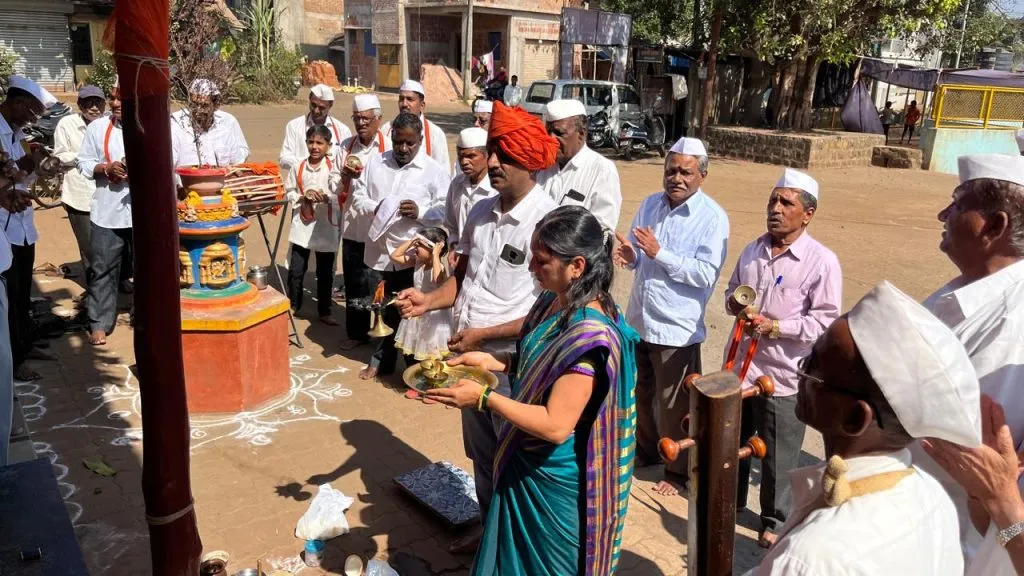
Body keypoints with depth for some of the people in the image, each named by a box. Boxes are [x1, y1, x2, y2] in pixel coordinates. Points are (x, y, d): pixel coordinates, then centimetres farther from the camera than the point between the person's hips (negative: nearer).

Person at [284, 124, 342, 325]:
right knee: (296, 269, 6)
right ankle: (292, 306, 25)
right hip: (302, 224, 2)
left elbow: (337, 193, -16)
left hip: (326, 227, -2)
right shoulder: (298, 167, 3)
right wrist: (302, 199, -13)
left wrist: (320, 195, -33)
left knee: (325, 272, 9)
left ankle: (324, 311, 22)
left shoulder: (333, 168, -5)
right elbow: (289, 191, 6)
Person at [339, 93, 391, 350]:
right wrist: (346, 176, -14)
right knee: (354, 281, 12)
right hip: (352, 225, 4)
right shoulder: (346, 146, 6)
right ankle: (356, 331, 25)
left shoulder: (388, 147, -6)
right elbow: (340, 188, 7)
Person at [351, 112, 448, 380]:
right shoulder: (376, 162, 7)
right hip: (380, 250, 4)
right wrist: (375, 207, -12)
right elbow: (358, 197, 9)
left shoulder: (434, 170, -6)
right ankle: (381, 360, 35)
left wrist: (419, 212, -26)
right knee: (383, 308, 19)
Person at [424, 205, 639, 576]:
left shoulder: (590, 335, -31)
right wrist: (491, 361, -1)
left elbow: (555, 425, -29)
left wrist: (484, 398, -26)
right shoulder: (552, 303, -3)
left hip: (555, 480, -8)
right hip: (522, 463, 8)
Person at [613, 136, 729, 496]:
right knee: (639, 394, 22)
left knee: (673, 406, 7)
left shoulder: (712, 217, -13)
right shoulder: (650, 204, 5)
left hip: (676, 328, -6)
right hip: (638, 319, 6)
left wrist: (658, 253, -25)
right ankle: (645, 450, 44)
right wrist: (631, 255, -12)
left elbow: (706, 275, -21)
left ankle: (677, 471, 26)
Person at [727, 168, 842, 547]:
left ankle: (775, 520, 30)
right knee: (732, 439, 21)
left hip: (783, 374, -5)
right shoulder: (752, 251, 6)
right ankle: (729, 497, 43)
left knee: (778, 454, 9)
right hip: (740, 363, 6)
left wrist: (775, 327, -23)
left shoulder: (822, 262, -12)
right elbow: (732, 292, 19)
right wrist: (734, 303, -4)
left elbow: (825, 321, -15)